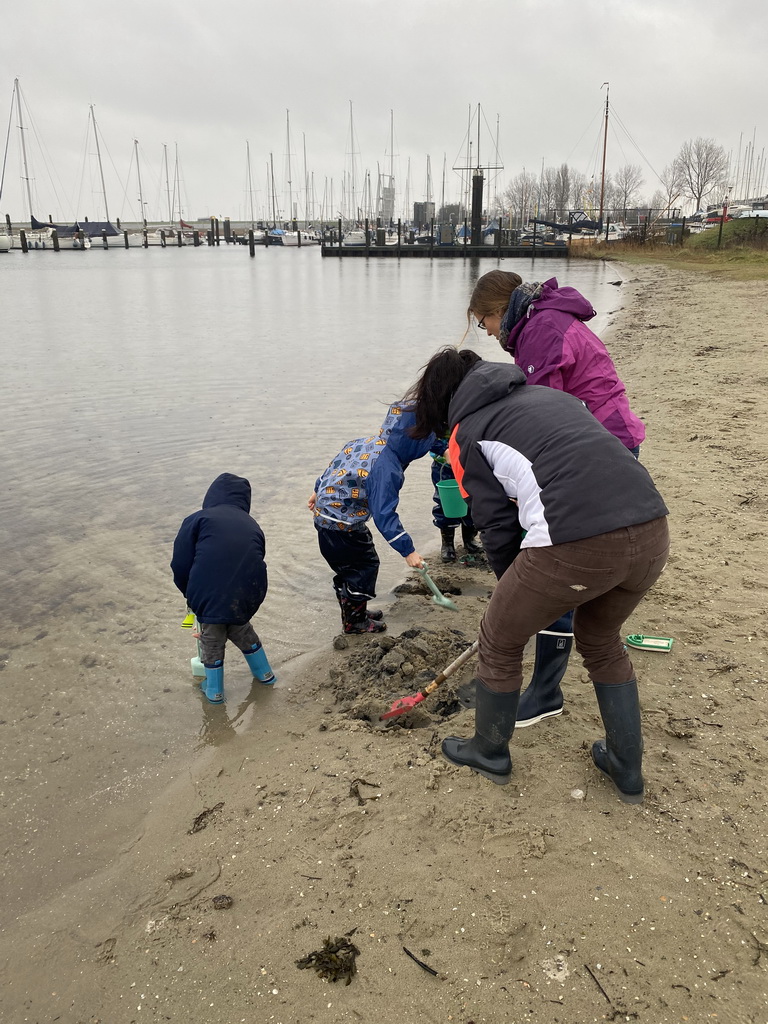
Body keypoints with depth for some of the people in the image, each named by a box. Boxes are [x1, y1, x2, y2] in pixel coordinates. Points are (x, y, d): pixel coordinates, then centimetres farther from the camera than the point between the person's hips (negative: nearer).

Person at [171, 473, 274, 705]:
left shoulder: (198, 519, 3)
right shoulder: (252, 526, 16)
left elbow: (180, 564, -1)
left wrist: (191, 595, 17)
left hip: (210, 598, -4)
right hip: (247, 597, 4)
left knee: (212, 641, 21)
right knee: (241, 630, 32)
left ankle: (214, 690, 37)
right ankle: (264, 674, 46)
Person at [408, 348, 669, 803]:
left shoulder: (467, 433, 11)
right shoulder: (550, 392, 27)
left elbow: (498, 527, 9)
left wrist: (517, 591, 28)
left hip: (574, 545, -6)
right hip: (652, 532, 7)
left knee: (500, 644, 22)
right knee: (601, 640, 34)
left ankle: (490, 752, 44)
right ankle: (627, 768, 44)